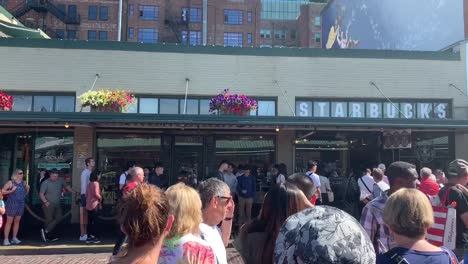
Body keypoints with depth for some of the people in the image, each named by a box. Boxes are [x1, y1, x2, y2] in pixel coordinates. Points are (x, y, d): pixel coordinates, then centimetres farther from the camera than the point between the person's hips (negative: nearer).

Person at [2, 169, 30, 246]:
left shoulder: (24, 183, 9)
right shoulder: (10, 182, -6)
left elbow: (26, 191, 28)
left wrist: (27, 189, 8)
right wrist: (11, 191, -19)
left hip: (21, 205, 5)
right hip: (11, 204, -5)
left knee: (17, 221, 9)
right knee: (9, 221, -3)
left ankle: (14, 238, 16)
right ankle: (6, 239, 1)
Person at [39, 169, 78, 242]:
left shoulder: (60, 181, 6)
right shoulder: (46, 183, -8)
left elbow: (67, 187, 19)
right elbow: (41, 194, -9)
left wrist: (75, 192, 16)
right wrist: (45, 202, -22)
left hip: (57, 204, 6)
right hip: (49, 204, -6)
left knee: (58, 218, -4)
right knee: (49, 220, -3)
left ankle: (45, 231, 2)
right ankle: (48, 236, 5)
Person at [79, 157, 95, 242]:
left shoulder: (90, 172, 14)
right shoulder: (85, 172, -12)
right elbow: (84, 185, -16)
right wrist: (85, 195, -19)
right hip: (85, 196, -9)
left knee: (87, 216, 13)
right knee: (83, 216, -3)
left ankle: (85, 234, 21)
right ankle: (82, 235, 2)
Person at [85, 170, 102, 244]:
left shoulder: (89, 184, 13)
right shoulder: (95, 183, -12)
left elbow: (86, 194, 15)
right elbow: (96, 193, -20)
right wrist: (100, 198, -3)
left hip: (88, 205, 8)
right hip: (94, 204, -8)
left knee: (90, 221, 10)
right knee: (95, 221, -2)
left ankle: (89, 237, 14)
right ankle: (94, 237, 0)